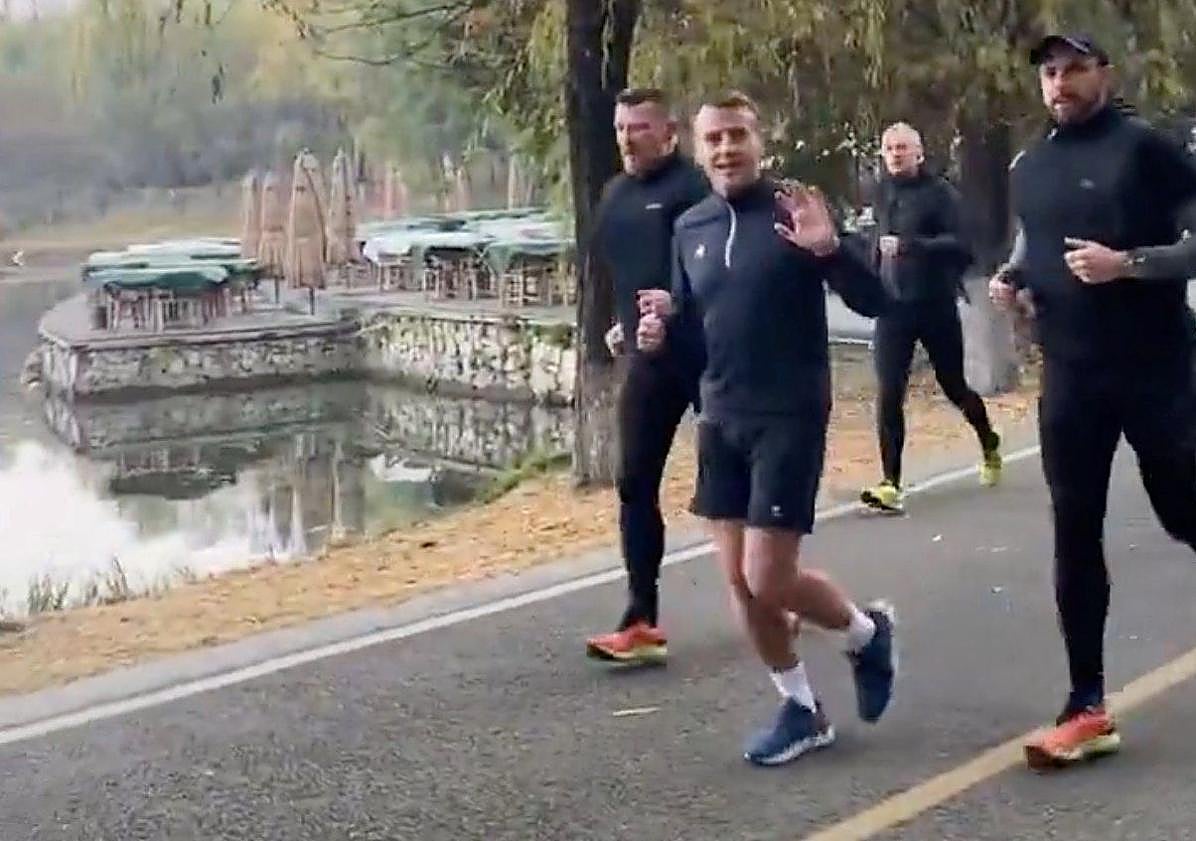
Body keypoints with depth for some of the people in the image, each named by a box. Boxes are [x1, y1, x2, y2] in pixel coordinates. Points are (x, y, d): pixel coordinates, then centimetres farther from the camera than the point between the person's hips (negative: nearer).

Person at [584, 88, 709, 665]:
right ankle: (642, 623, 6)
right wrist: (623, 325, 14)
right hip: (649, 356, 7)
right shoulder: (616, 195, 13)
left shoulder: (695, 187, -12)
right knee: (635, 483, 2)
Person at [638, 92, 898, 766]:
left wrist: (828, 248, -29)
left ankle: (867, 632, 22)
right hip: (722, 421, 6)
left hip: (791, 419, -6)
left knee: (769, 581, -8)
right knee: (740, 581, 7)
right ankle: (801, 708, 25)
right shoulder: (690, 229, 8)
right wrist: (663, 329, -6)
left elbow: (874, 303, -12)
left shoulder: (795, 212, -9)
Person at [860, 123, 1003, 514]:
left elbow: (960, 245, -19)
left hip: (936, 306, -4)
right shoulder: (884, 193, 9)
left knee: (955, 387, 12)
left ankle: (989, 444, 40)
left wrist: (910, 245, -29)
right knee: (888, 395, -9)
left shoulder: (939, 192, -8)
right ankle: (891, 483, -9)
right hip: (892, 307, 4)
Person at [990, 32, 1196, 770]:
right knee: (1076, 535, 3)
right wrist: (1012, 278, 4)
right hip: (1070, 378, 5)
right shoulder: (1028, 169, 11)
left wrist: (1129, 263, -22)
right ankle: (1088, 708, 10)